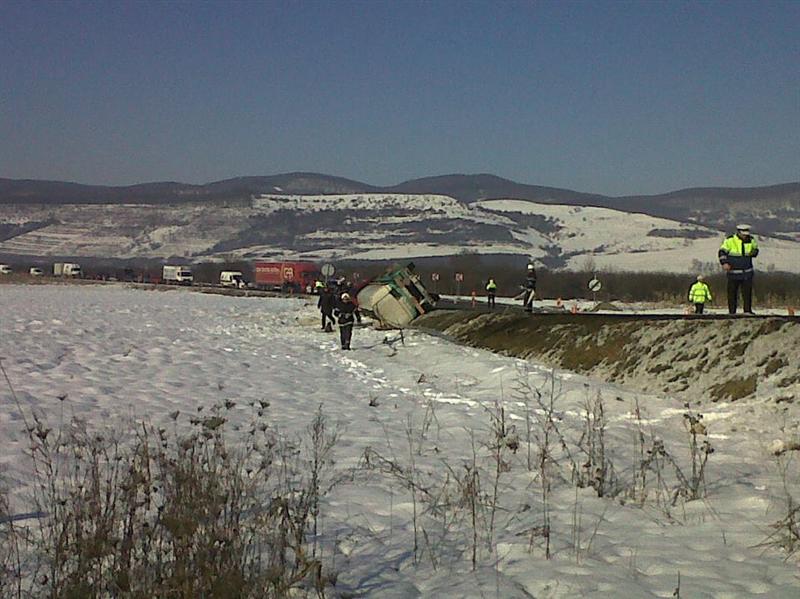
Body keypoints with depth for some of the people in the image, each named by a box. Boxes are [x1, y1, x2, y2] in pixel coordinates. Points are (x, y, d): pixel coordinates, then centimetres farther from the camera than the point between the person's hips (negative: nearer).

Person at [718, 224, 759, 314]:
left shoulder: (751, 240, 5)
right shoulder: (730, 240, -6)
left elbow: (755, 249, 23)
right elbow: (722, 251, -4)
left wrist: (754, 252, -3)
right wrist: (724, 263, -20)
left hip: (747, 272, 3)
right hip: (733, 271, -3)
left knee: (747, 292, -3)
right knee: (732, 292, 0)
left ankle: (747, 310, 3)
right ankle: (732, 311, 8)